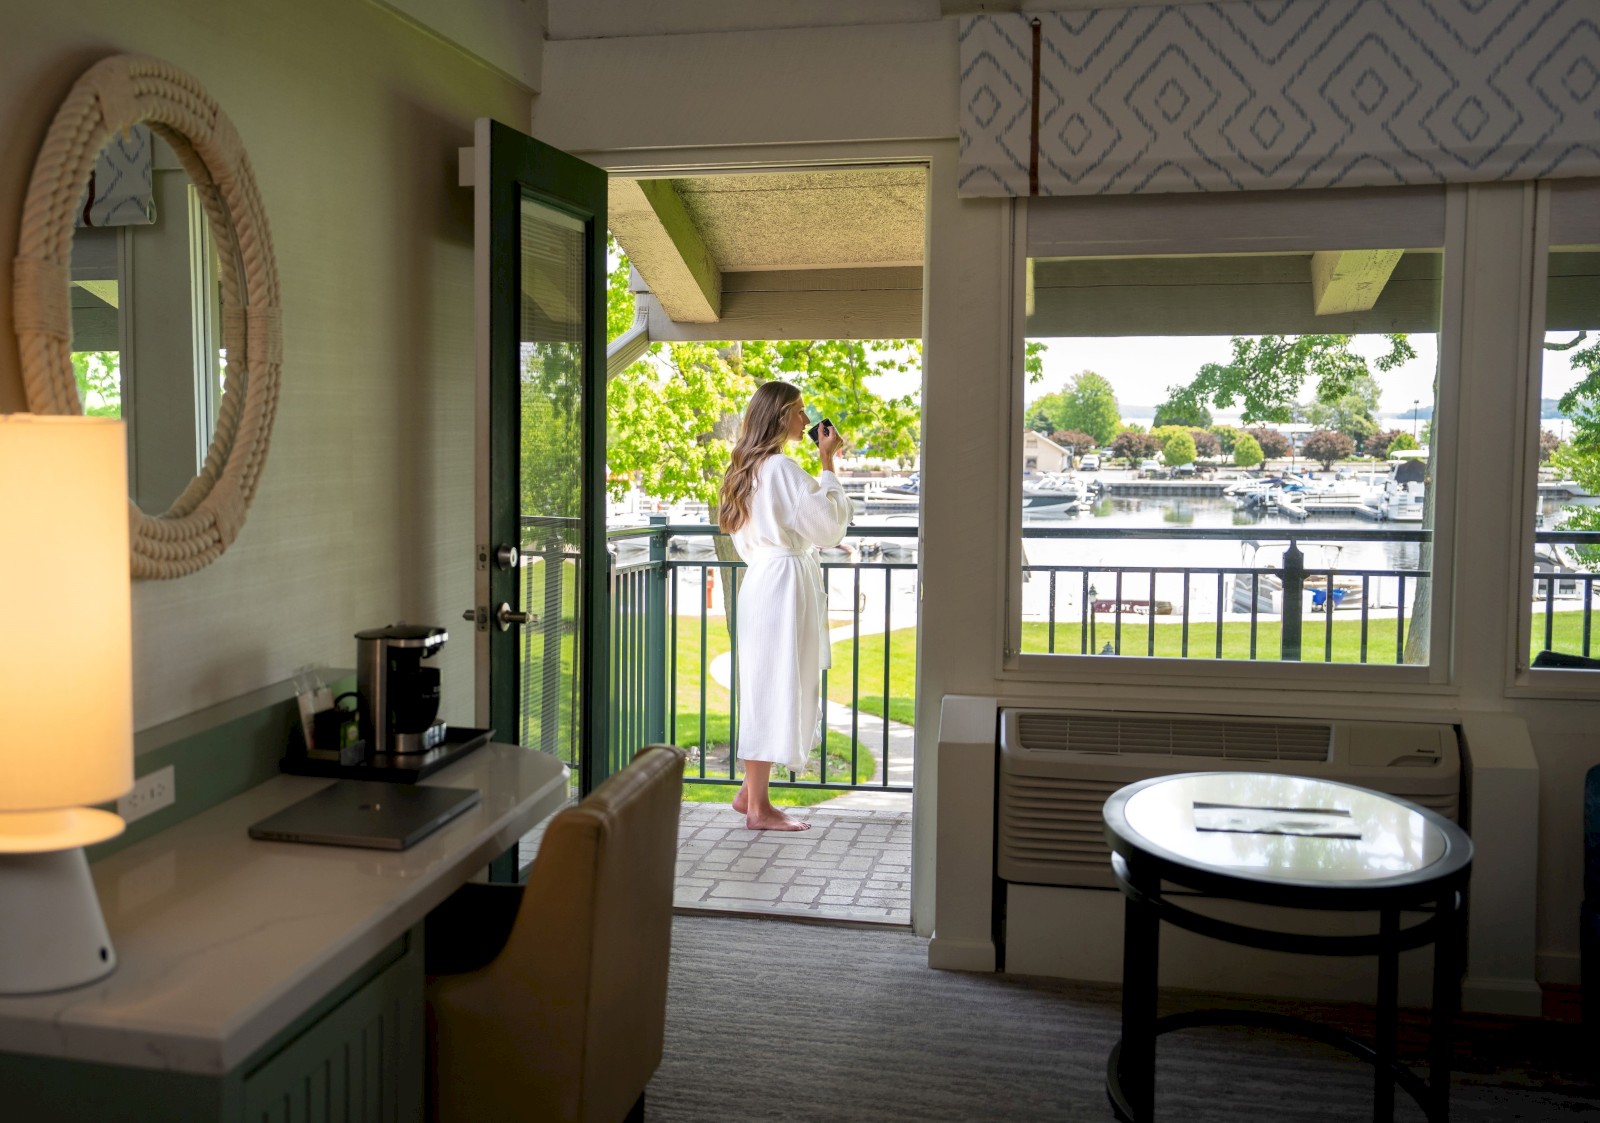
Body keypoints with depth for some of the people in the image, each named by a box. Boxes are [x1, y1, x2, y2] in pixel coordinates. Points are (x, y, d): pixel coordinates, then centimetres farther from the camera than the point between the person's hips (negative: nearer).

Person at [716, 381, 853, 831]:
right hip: (785, 580, -10)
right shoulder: (782, 467, -15)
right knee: (778, 688, -4)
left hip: (762, 576, 10)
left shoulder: (750, 467, 16)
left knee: (769, 688, 15)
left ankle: (750, 791, 22)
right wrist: (828, 464, -9)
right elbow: (829, 524, -14)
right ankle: (758, 807, 2)